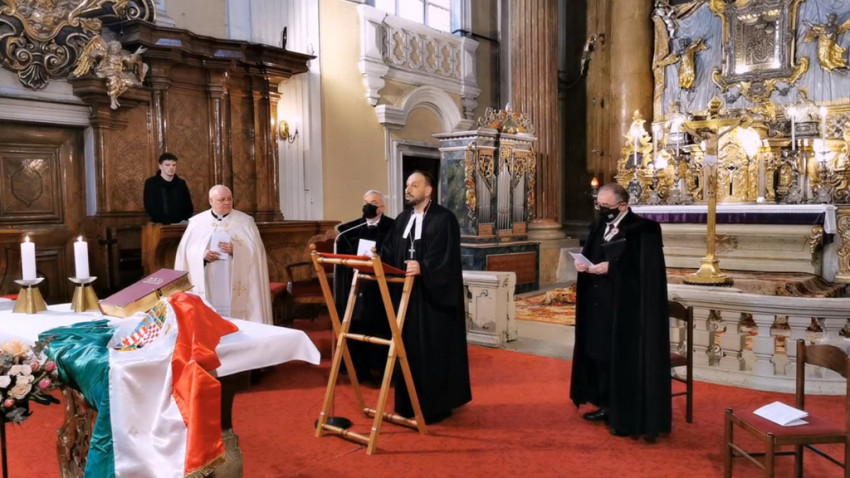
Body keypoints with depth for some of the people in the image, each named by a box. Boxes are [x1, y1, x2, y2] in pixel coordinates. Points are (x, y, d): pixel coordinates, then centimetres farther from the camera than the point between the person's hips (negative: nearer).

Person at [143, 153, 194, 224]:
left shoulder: (181, 183, 12)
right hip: (161, 225, -3)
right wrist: (168, 222, -14)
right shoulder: (151, 183, 3)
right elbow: (150, 208, -4)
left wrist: (185, 221, -4)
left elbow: (189, 207, 15)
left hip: (181, 225, 3)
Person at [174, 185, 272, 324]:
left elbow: (255, 251, 0)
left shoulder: (245, 221, 5)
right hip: (206, 286, 1)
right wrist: (202, 255, -12)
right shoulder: (197, 222, 9)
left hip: (235, 287, -1)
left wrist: (235, 251, -16)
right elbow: (187, 251, 6)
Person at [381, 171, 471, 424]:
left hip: (434, 296, -7)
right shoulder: (402, 220, 13)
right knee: (409, 347, 11)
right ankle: (410, 403, 22)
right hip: (407, 293, 7)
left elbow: (446, 257, -18)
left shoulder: (444, 219, -8)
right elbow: (389, 253, 9)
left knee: (434, 350, 0)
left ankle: (435, 406, 12)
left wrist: (423, 268, -33)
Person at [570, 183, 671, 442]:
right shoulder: (599, 227, 11)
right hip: (598, 306, 8)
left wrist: (611, 268, -24)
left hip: (627, 309, -7)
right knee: (599, 355, 13)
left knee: (626, 361, -1)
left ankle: (628, 417, 10)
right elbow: (589, 255, 15)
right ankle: (607, 405, 28)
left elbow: (645, 268, -17)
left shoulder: (643, 230, -11)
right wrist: (582, 264, -7)